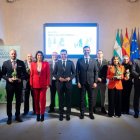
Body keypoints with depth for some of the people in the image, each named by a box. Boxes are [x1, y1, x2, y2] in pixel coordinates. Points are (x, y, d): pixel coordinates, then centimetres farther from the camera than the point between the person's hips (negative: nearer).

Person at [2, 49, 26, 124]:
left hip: (19, 84, 1)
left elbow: (24, 73, 4)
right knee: (9, 101, 7)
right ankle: (9, 117, 20)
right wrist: (8, 79, -14)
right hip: (9, 84, 0)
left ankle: (17, 115, 26)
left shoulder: (21, 63, 1)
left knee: (18, 101, 11)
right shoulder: (5, 63, 1)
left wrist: (21, 79, -12)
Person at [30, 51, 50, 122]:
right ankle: (37, 114, 18)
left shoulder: (46, 63, 0)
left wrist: (48, 84, -5)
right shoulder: (33, 64, 4)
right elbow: (31, 74, 5)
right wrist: (31, 84, 0)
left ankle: (42, 114, 13)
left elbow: (48, 74, 0)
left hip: (43, 84, -1)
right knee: (36, 100, 7)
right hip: (35, 84, 2)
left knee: (42, 99, 0)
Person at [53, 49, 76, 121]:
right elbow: (54, 73, 5)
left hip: (68, 83, 0)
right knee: (61, 99, 7)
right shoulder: (57, 63, 4)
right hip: (60, 83, 0)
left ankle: (68, 114, 18)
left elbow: (74, 73, 4)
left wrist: (69, 78, -12)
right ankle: (61, 114, 17)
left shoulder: (71, 62, 3)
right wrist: (59, 78, -11)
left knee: (68, 99, 6)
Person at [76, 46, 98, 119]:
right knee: (82, 98, 5)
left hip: (91, 82, 1)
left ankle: (91, 113, 19)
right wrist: (78, 82, -6)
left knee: (91, 98, 7)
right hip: (82, 82, -1)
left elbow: (96, 72, 5)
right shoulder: (79, 60, 3)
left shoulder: (93, 61, 6)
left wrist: (95, 82, -3)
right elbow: (77, 72, 1)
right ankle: (82, 113, 17)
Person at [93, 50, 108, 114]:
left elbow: (107, 71, 1)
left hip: (103, 81, 2)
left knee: (102, 95, 9)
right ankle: (93, 107, 17)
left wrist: (102, 79, -9)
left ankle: (102, 108, 19)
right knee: (94, 95, 6)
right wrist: (97, 78, -12)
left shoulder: (105, 62, 4)